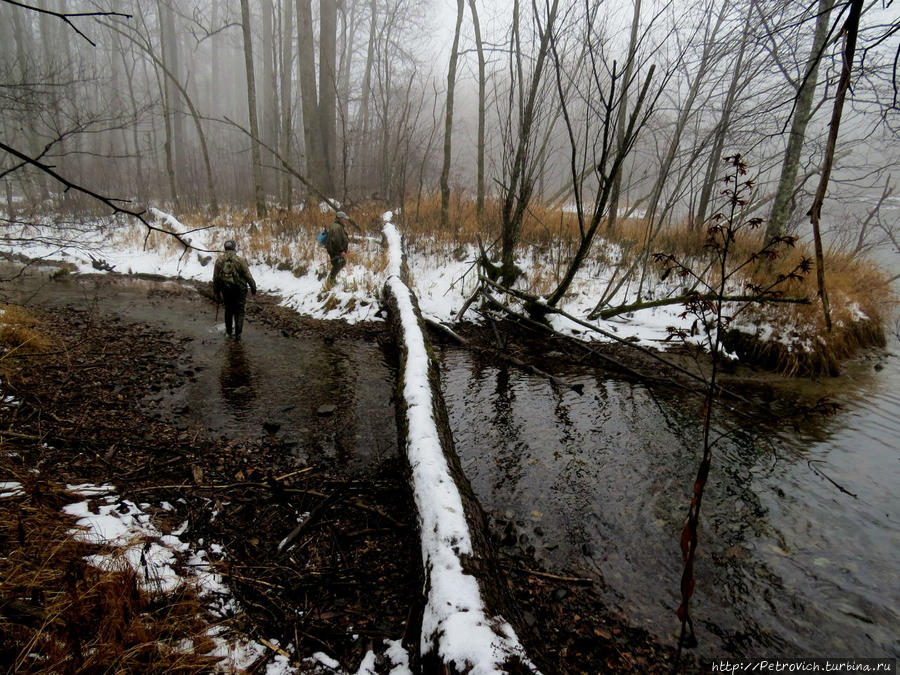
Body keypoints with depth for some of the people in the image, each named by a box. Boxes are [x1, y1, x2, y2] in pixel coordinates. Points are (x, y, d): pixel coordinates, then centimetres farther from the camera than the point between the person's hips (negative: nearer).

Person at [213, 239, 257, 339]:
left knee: (228, 309, 20)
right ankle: (238, 334, 2)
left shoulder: (219, 261, -4)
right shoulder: (240, 260, -14)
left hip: (226, 289, 3)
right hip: (240, 289, -3)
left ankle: (228, 331, 30)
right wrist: (253, 288, 3)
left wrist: (216, 292, 13)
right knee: (239, 311, 6)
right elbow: (248, 276, -11)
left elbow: (215, 278, 2)